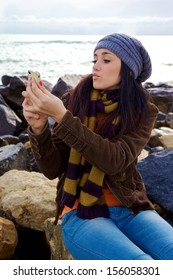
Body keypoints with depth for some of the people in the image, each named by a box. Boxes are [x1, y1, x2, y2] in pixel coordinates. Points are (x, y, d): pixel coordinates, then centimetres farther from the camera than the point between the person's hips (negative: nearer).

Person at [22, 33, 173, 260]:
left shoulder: (143, 111, -3)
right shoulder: (73, 101, -2)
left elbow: (115, 161, -20)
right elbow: (52, 169, -4)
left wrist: (61, 116, -27)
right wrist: (39, 127, -22)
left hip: (130, 210, 2)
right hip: (81, 214, -1)